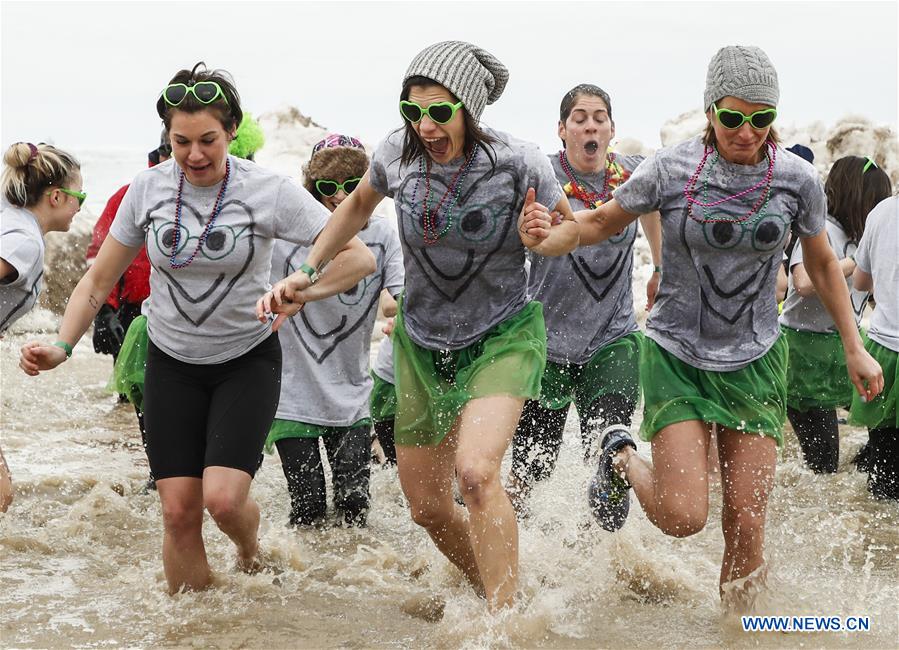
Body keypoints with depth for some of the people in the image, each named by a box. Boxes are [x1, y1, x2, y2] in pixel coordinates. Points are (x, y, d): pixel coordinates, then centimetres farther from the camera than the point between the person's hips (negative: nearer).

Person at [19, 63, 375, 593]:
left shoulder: (269, 191, -15)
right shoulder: (149, 189, -6)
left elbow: (359, 257, -16)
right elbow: (100, 280, 3)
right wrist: (63, 346, -12)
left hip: (248, 360, -2)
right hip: (172, 364, 2)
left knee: (223, 498, -17)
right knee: (179, 510, -3)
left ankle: (251, 555, 20)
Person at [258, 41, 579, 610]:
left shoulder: (518, 163, -20)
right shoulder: (398, 154, -11)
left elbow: (570, 228, -2)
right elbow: (359, 204, 13)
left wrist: (541, 240, -25)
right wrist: (305, 273, 8)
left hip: (502, 338, -5)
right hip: (423, 344, 5)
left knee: (474, 470, -30)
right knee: (429, 510, 11)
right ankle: (492, 594, 38)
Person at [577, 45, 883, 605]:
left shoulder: (797, 180, -5)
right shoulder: (670, 170, -12)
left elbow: (823, 264, 10)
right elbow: (602, 223, 2)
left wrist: (855, 349, 9)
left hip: (754, 360, 2)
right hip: (677, 355, -2)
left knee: (746, 525, -2)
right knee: (683, 516, -12)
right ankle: (622, 458, 20)